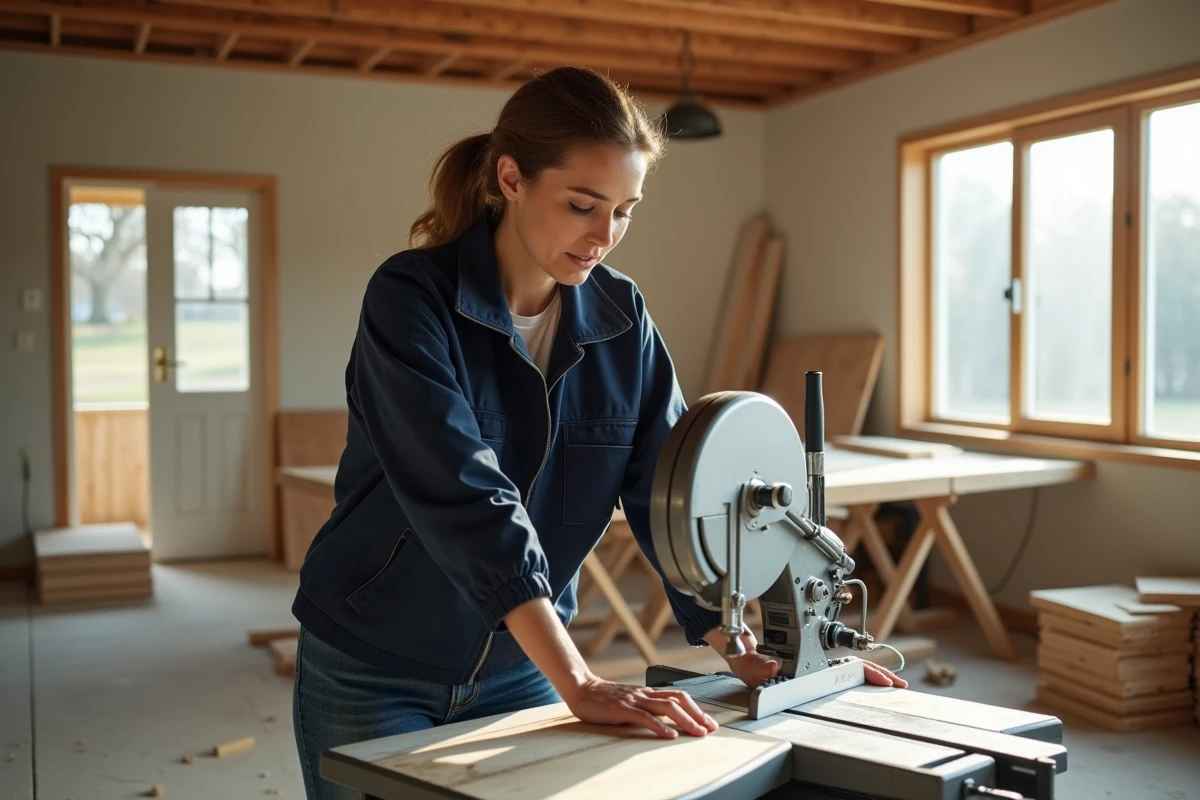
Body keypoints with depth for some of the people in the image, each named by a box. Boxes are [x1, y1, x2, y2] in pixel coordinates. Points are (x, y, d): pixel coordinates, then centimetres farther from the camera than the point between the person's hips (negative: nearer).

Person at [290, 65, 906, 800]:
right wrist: (579, 684, -36)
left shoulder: (621, 318, -6)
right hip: (373, 674, -4)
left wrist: (742, 650, -13)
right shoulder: (410, 300, -21)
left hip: (520, 670, 4)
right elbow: (467, 499, -31)